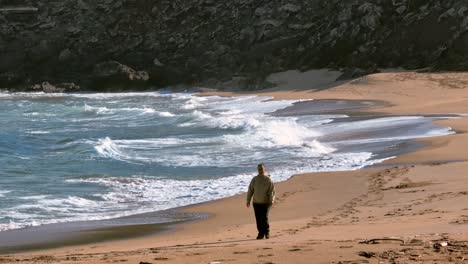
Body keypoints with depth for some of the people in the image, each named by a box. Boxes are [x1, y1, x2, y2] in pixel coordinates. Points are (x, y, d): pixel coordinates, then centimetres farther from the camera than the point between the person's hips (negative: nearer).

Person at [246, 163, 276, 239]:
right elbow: (250, 190, 11)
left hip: (266, 202, -3)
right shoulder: (254, 179, 7)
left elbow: (272, 190, -4)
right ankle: (261, 233, 13)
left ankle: (267, 232, 5)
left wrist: (272, 199, -17)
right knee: (258, 219, 2)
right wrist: (248, 200, 7)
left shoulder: (268, 179, -2)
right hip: (256, 203, 3)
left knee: (264, 217, -12)